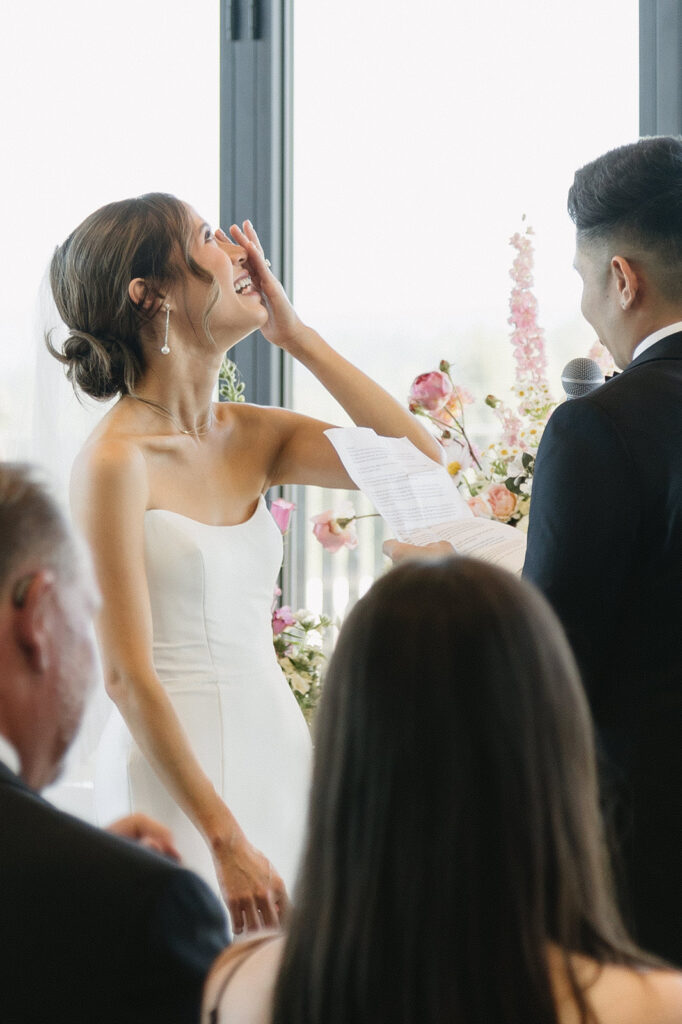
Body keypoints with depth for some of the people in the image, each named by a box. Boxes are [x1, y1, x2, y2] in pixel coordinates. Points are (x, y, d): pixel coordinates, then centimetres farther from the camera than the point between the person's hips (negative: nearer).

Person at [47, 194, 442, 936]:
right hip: (174, 771, -6)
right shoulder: (115, 461, -11)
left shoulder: (250, 438, 7)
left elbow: (421, 463, 0)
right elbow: (129, 676, -14)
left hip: (276, 751, 6)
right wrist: (226, 839, -18)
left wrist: (294, 334, 0)